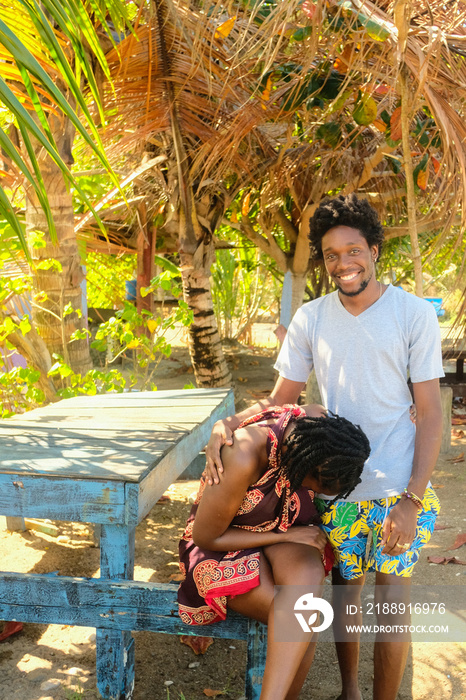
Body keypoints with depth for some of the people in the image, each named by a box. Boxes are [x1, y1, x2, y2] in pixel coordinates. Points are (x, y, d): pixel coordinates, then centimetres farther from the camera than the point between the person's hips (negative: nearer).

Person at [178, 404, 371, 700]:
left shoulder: (319, 422, -18)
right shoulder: (244, 458, -33)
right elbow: (206, 536, -20)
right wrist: (288, 537, -18)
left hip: (288, 528, 4)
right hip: (226, 541, -4)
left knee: (307, 573, -33)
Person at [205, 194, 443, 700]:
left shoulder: (414, 314, -6)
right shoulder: (311, 319, 1)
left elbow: (430, 414, -6)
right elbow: (280, 399, 6)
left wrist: (412, 500, -13)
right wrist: (228, 424, -14)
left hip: (399, 487, -2)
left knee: (391, 605, 0)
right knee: (344, 595, 14)